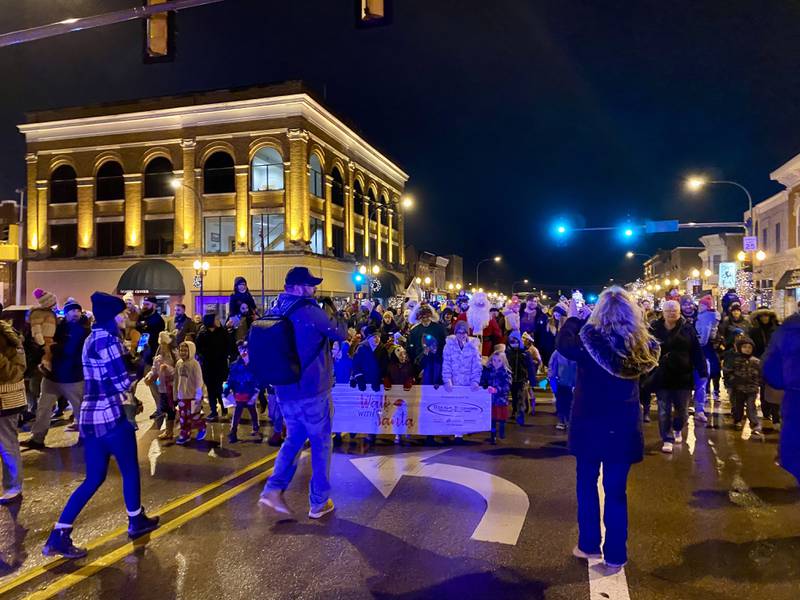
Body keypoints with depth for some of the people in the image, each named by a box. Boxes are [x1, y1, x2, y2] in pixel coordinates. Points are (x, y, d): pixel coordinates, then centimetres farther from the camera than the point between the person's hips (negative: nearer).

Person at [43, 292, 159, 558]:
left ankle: (59, 535, 9)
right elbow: (122, 382, -18)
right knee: (130, 470, 11)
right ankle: (136, 521, 27)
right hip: (110, 416, -9)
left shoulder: (92, 338, 14)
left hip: (90, 416, 9)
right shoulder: (107, 338, -16)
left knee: (94, 478, 13)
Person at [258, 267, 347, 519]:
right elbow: (340, 333, -10)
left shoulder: (276, 311, 6)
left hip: (285, 390, 7)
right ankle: (319, 502, 15)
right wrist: (332, 310, 6)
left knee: (293, 438, 22)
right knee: (321, 443, 8)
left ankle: (274, 489, 9)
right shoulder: (310, 310, -17)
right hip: (313, 389, -7)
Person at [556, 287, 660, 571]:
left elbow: (563, 345, 1)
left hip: (590, 425, -2)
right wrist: (583, 321, 13)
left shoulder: (589, 339, -19)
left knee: (586, 484, 16)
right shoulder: (641, 346, -9)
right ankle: (615, 555, 20)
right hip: (624, 428, 2)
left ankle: (589, 545, 26)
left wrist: (573, 318, 15)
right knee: (617, 491, 12)